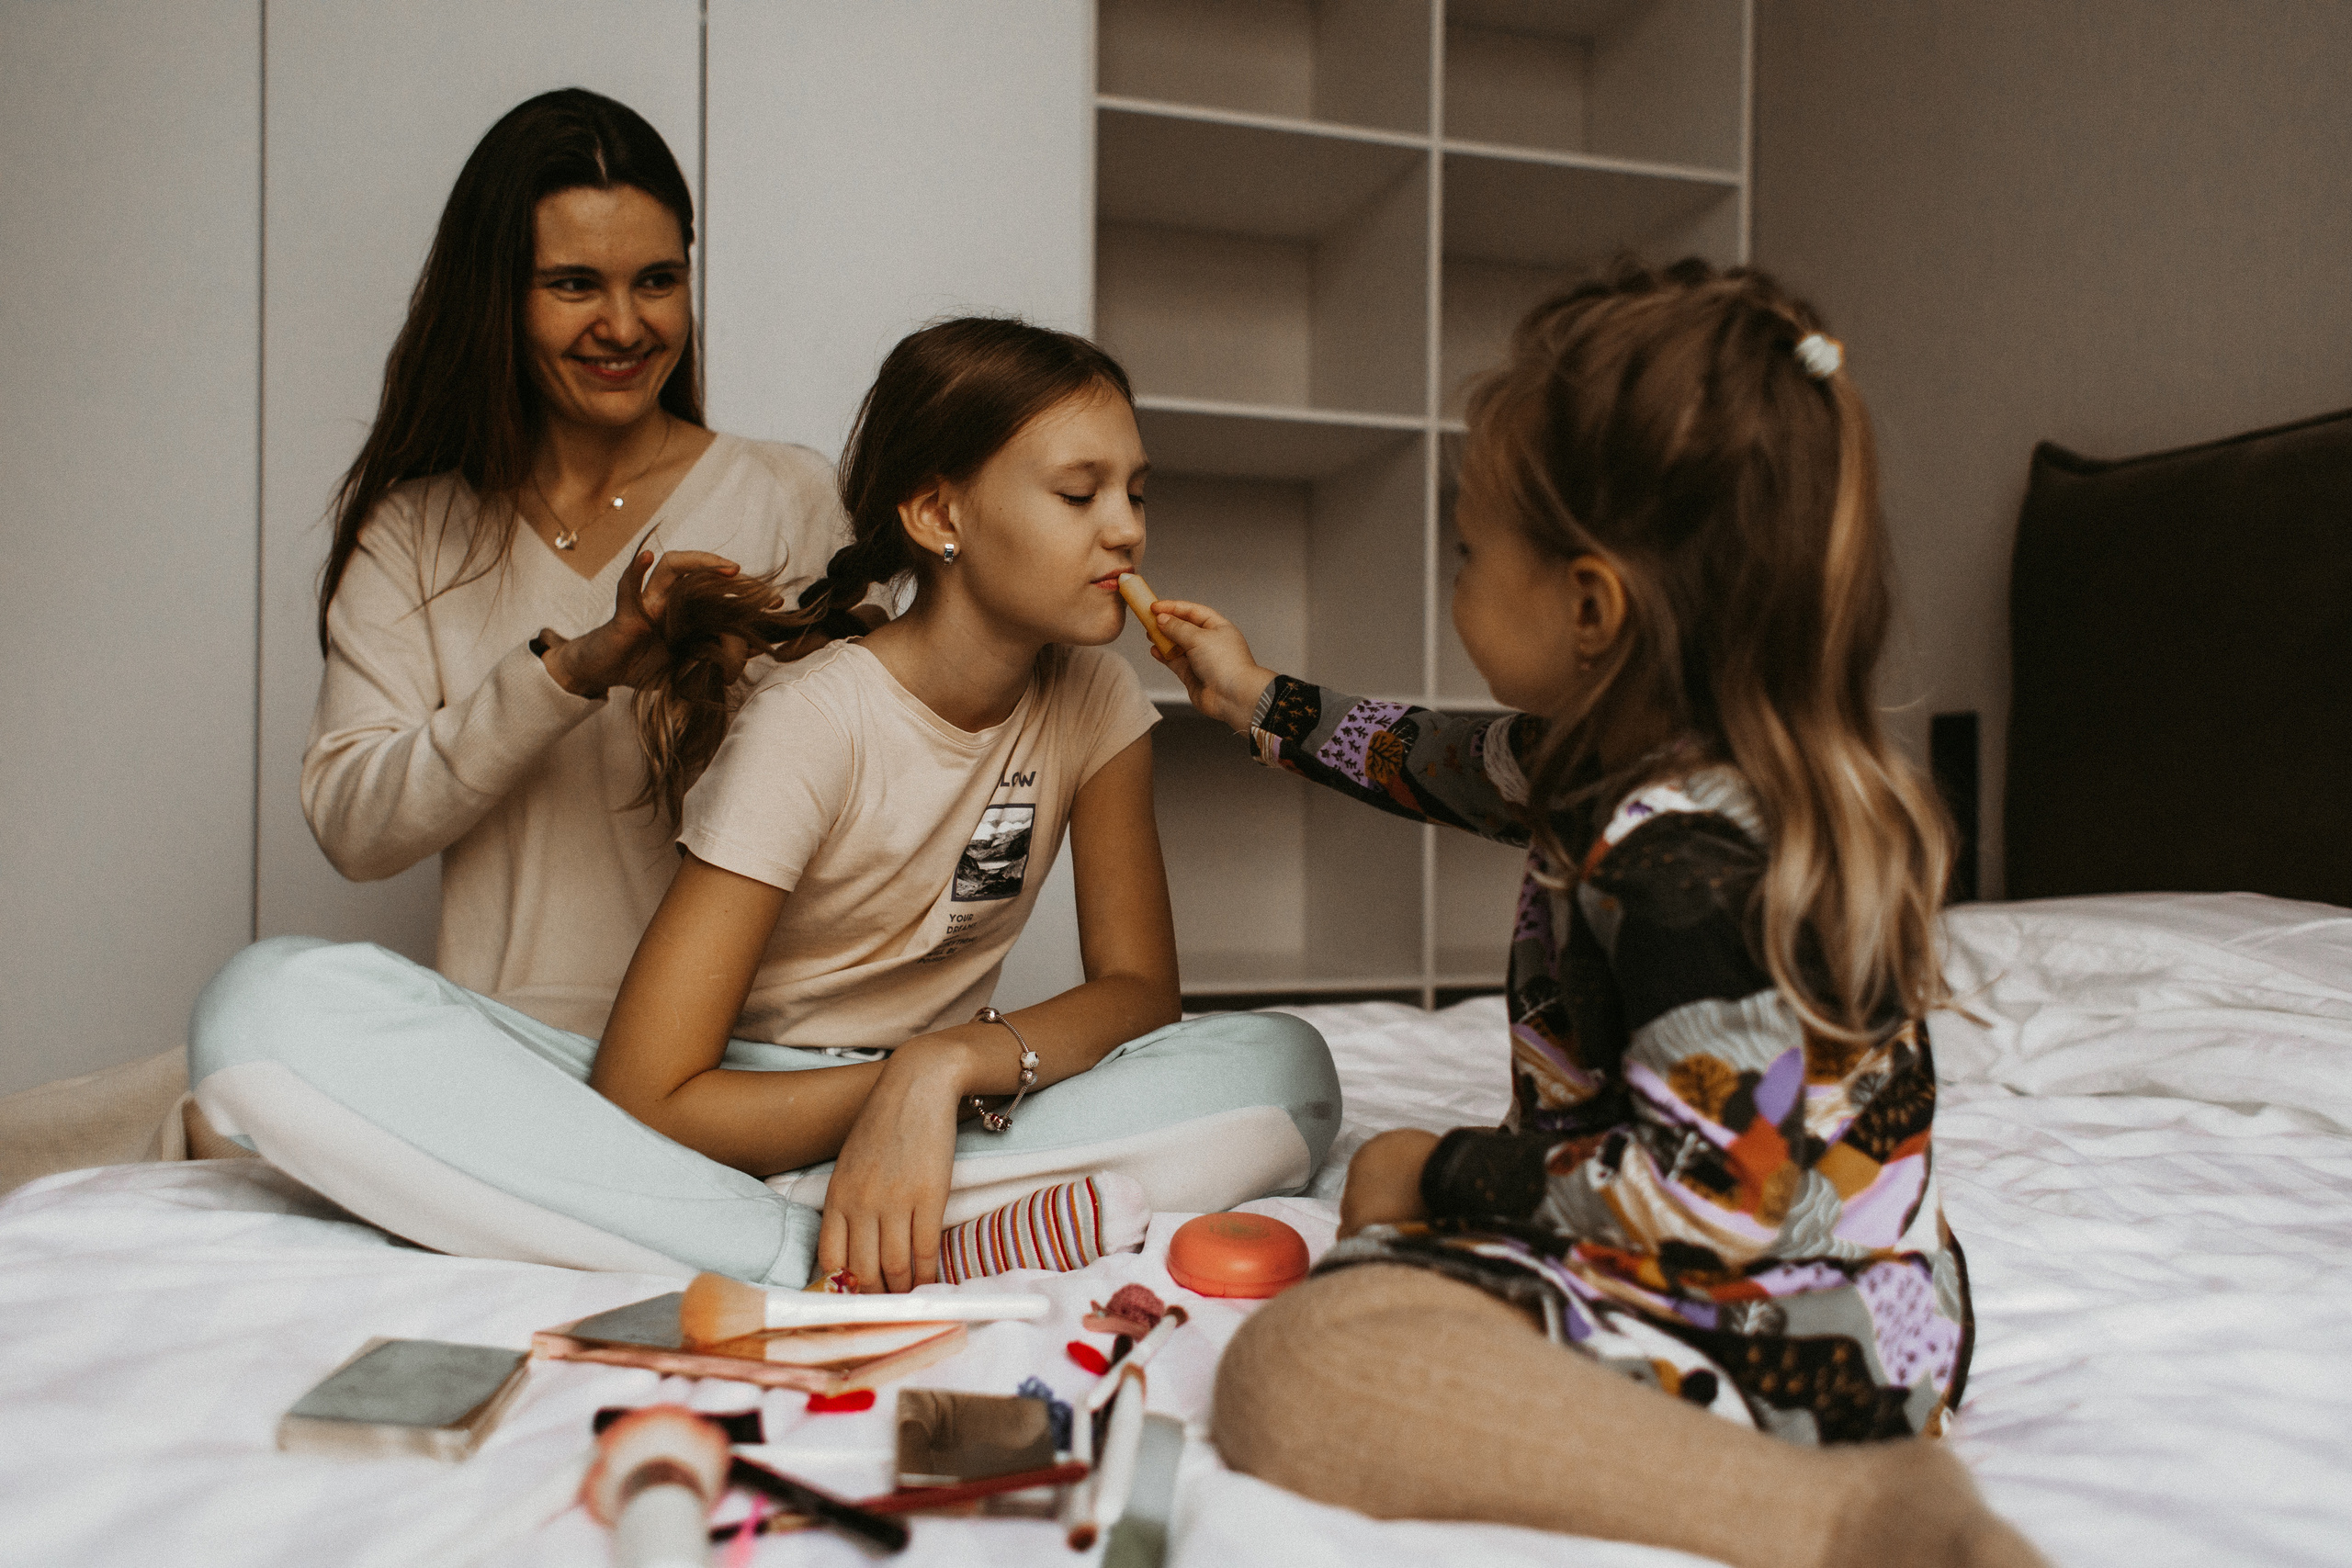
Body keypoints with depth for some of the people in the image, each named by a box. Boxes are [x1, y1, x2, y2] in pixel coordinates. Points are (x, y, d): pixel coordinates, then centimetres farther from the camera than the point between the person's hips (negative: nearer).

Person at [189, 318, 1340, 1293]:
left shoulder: (1093, 694, -1)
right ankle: (836, 1259, -38)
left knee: (1284, 1070, -24)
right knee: (275, 1006, -28)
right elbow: (641, 1101, -19)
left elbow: (1139, 988, -5)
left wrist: (951, 1064, -23)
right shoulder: (812, 724, -16)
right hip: (722, 1121, -2)